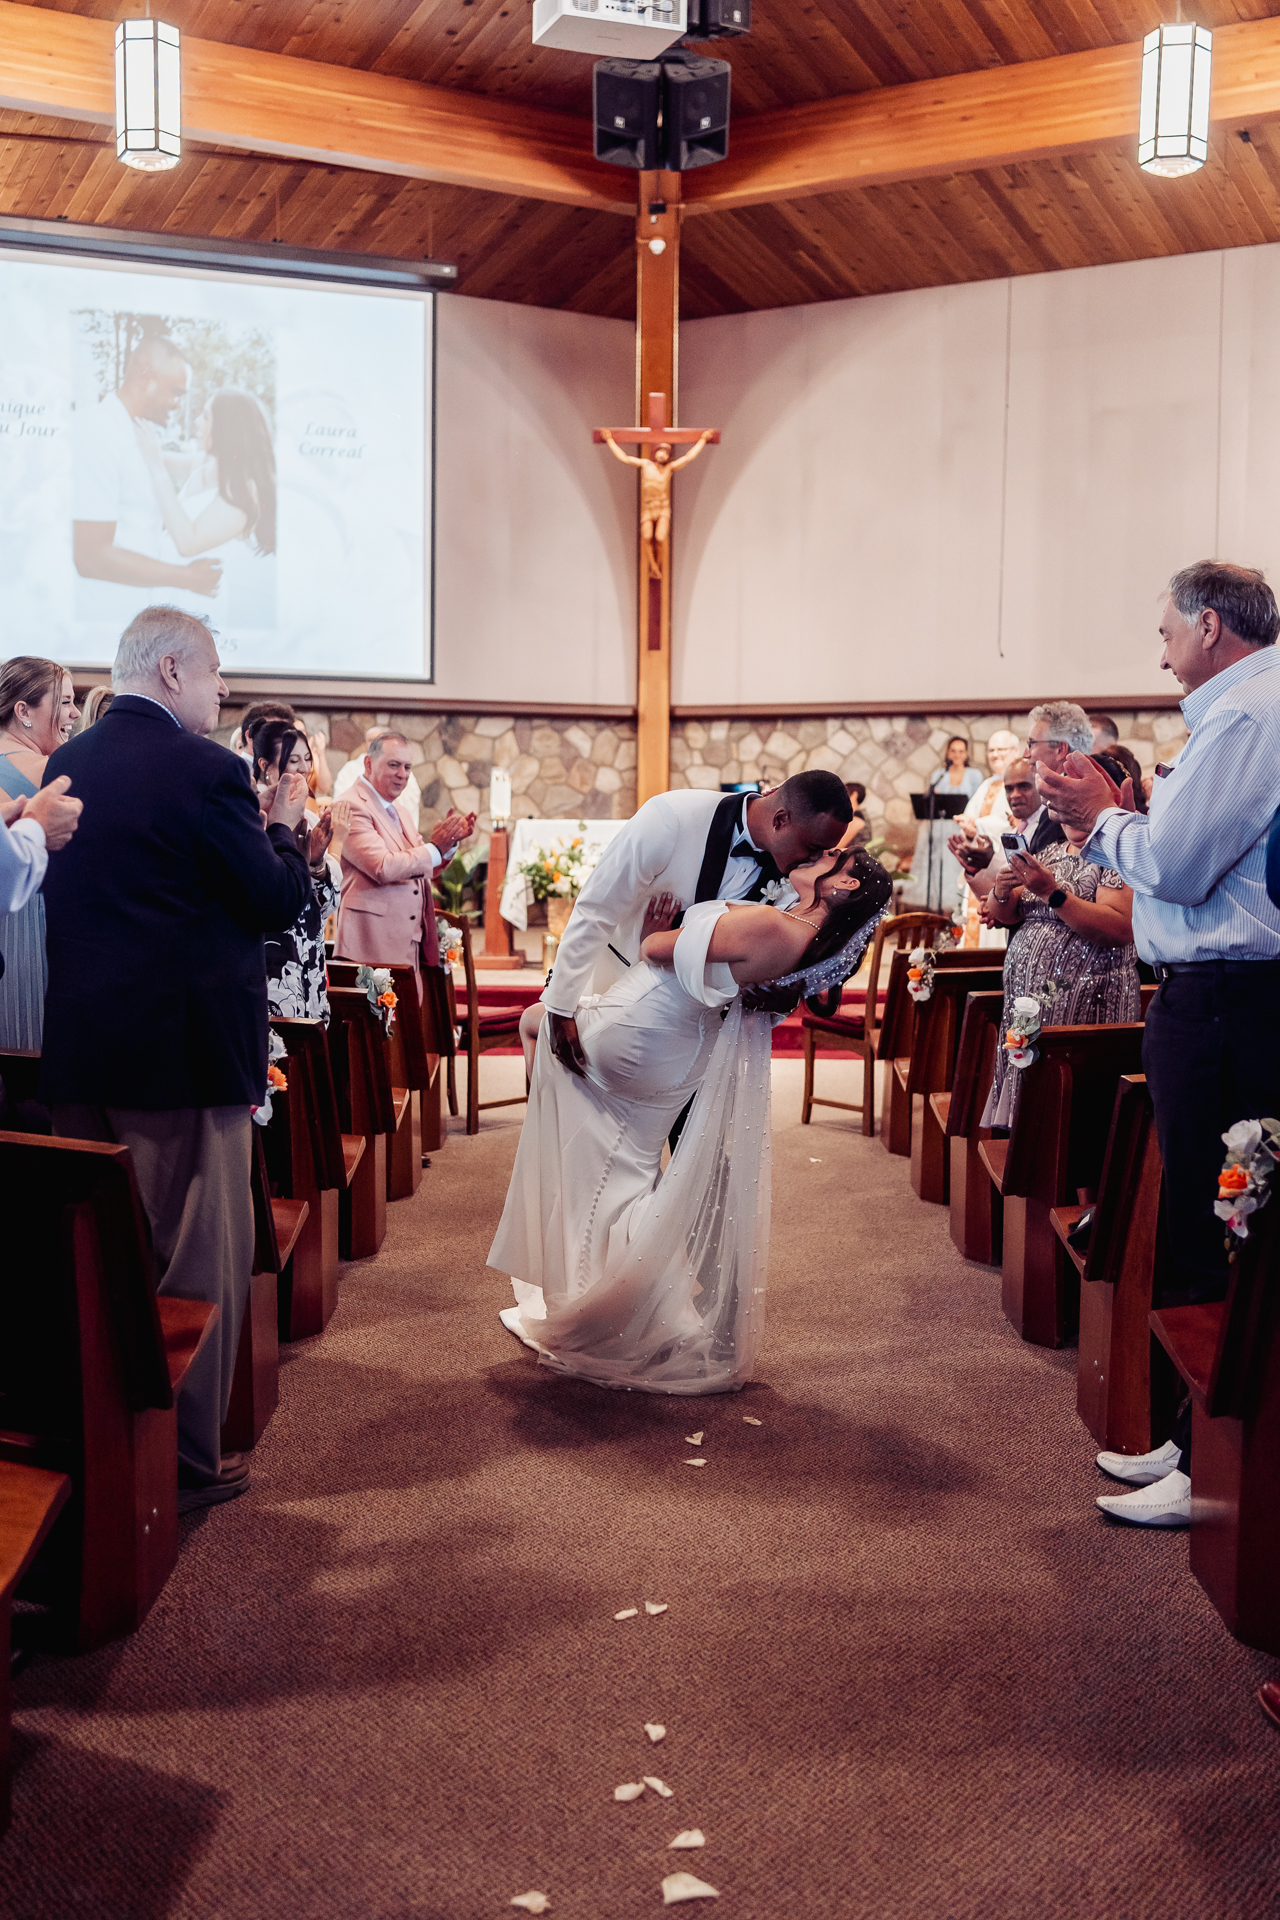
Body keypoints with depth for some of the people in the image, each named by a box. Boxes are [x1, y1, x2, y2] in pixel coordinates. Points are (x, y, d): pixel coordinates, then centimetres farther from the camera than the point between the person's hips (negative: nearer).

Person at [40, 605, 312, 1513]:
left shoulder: (65, 765, 7)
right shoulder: (205, 767, -14)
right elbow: (280, 901, -12)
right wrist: (285, 825, 7)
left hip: (80, 1046, 7)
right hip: (187, 1046, -7)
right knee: (203, 1257, 5)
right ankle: (186, 1461, 13)